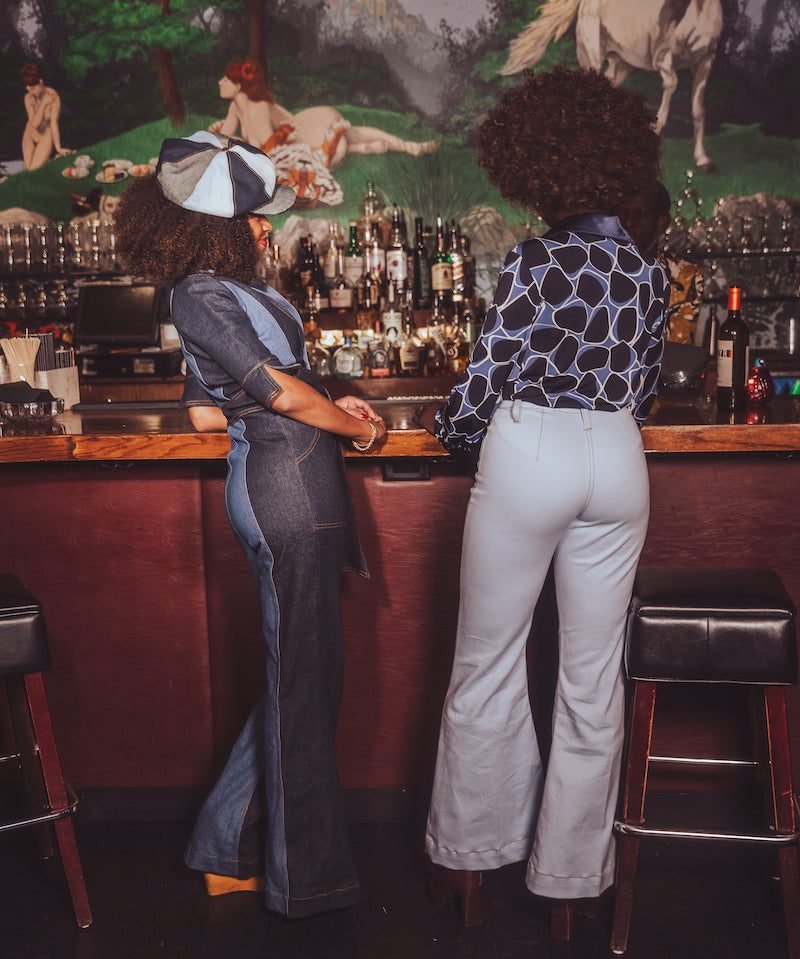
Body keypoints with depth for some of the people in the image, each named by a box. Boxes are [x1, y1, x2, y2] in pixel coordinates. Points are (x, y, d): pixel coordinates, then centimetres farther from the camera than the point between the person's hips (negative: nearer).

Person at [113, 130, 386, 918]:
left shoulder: (222, 287, 16)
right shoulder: (202, 298, -13)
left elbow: (207, 412, 19)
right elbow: (281, 392, -14)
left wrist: (322, 407, 13)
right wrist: (353, 424, 3)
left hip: (289, 487, 10)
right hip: (283, 489, -10)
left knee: (297, 676, 16)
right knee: (302, 681, 2)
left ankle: (232, 852, 29)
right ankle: (301, 877, 19)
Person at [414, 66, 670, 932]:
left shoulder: (537, 262, -10)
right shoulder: (649, 274, 7)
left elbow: (485, 383, -9)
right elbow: (642, 395, 13)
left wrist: (441, 424, 11)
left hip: (529, 456, -5)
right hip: (618, 464, 5)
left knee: (487, 665, 9)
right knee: (594, 674, 10)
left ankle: (467, 860, 21)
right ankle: (569, 875, 22)